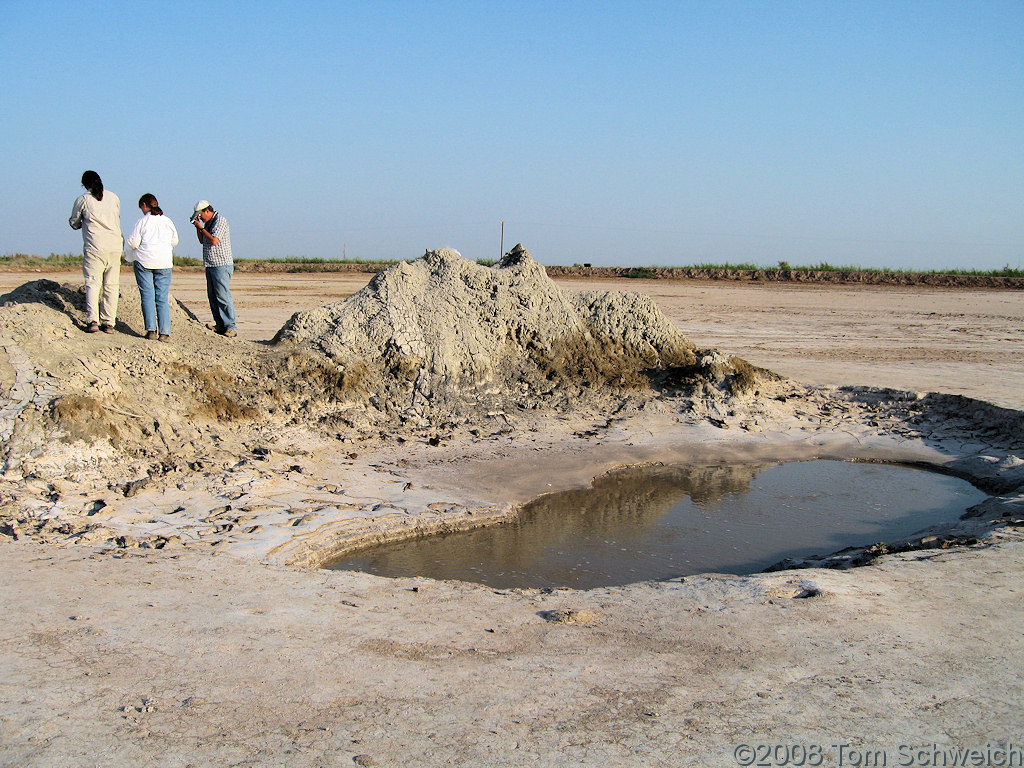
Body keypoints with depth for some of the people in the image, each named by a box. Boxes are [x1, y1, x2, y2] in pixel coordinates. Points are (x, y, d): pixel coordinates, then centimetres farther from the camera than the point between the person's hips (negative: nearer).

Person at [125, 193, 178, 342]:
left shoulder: (143, 221, -4)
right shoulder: (167, 221, 6)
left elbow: (133, 242, -6)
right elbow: (174, 241, 14)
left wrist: (143, 245, 15)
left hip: (144, 261, -2)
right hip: (164, 262, 2)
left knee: (147, 296, 3)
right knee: (162, 298, 3)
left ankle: (151, 330, -2)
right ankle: (165, 332, -3)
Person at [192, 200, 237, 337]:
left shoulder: (220, 221, -11)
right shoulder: (208, 223, 17)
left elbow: (214, 241, -21)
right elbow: (202, 240, 23)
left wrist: (201, 228, -11)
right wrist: (197, 227, 10)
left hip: (221, 265, -10)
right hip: (210, 265, 10)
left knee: (223, 296, -12)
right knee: (212, 296, 8)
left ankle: (230, 327, -11)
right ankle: (220, 325, 11)